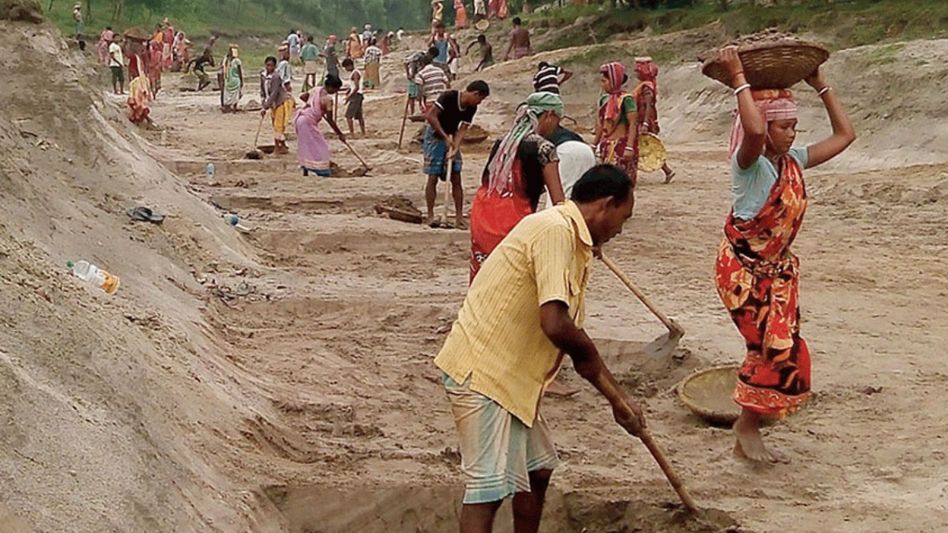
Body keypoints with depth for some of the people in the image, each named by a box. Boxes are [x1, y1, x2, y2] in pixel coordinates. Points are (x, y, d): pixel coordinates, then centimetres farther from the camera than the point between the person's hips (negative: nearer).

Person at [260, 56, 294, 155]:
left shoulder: (276, 77, -23)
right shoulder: (263, 75, 1)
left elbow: (274, 94, -26)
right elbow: (263, 91, 7)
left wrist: (265, 107, -25)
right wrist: (264, 105, -2)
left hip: (283, 102, -8)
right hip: (274, 103, 8)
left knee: (279, 125, -8)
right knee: (275, 124, 13)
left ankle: (283, 146, 4)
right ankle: (277, 145, 22)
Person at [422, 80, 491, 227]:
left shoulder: (471, 108, -6)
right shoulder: (449, 97, -24)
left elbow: (462, 129, -7)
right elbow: (430, 115, -26)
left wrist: (455, 148, -23)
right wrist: (445, 137, -25)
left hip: (451, 138, 6)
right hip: (435, 136, -6)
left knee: (456, 178, 0)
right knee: (433, 177, -5)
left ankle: (459, 216, 3)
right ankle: (430, 216, 3)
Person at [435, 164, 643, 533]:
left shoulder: (573, 241, 14)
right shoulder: (555, 230, -17)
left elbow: (576, 347, 18)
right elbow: (556, 325, -28)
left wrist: (617, 397, 18)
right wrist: (591, 358, -8)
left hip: (509, 374, 10)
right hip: (483, 371, -10)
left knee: (538, 467, 19)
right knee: (491, 487, -10)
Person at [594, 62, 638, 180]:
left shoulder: (626, 99, -11)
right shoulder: (604, 99, 10)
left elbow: (632, 124, -16)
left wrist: (629, 147, -23)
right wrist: (595, 144, 21)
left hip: (621, 146, -7)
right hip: (606, 146, 7)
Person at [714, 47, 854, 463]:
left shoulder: (794, 161, 5)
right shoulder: (749, 163, -16)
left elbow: (844, 135, 10)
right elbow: (753, 130, -39)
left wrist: (821, 86, 9)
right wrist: (738, 79, -30)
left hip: (779, 268, 8)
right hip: (743, 268, -8)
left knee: (779, 351, 7)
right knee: (778, 351, -11)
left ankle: (748, 430, 20)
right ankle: (747, 427, 7)